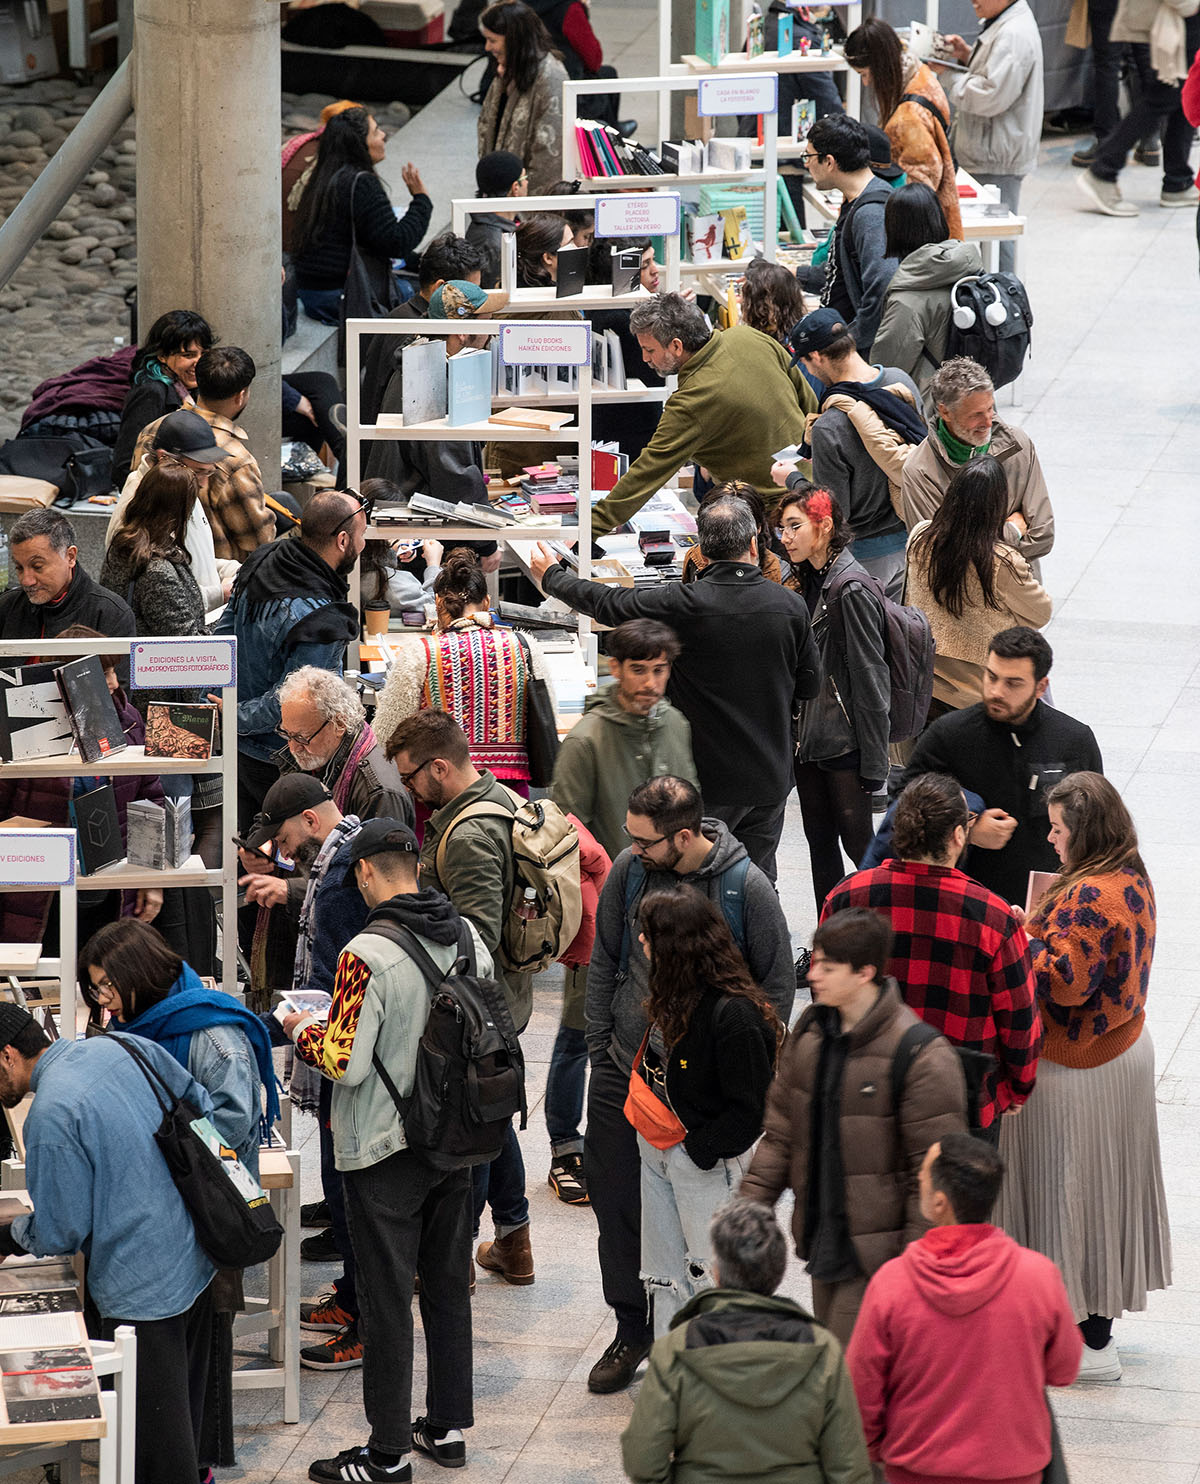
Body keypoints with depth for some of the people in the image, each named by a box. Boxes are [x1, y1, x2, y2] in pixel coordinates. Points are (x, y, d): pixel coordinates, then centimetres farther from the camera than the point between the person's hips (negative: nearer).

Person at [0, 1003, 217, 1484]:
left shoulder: (51, 1116, -24)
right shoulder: (119, 1049, 0)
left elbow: (60, 1234, -16)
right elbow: (200, 1104, 13)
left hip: (143, 1292, -9)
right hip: (195, 1261, 9)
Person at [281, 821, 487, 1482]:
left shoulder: (368, 955, -22)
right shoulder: (467, 937, 0)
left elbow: (345, 1061, -22)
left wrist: (301, 1031, -2)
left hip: (385, 1154, -7)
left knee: (386, 1301, 1)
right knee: (448, 1287, 17)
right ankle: (448, 1427, 27)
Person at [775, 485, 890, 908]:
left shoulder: (851, 590, -16)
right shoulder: (804, 583, 10)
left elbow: (870, 679, -16)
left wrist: (873, 762, -17)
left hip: (845, 743, -9)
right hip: (808, 739, 9)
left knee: (856, 840, -3)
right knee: (819, 842, 12)